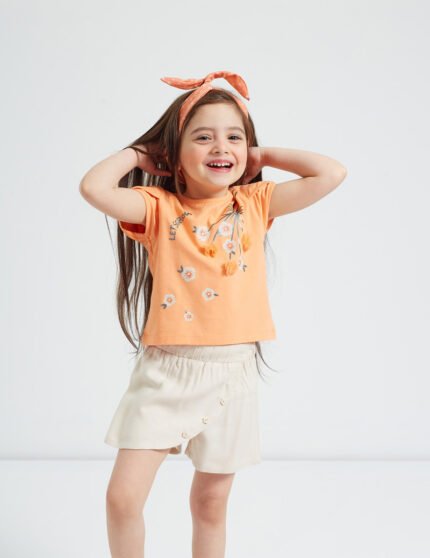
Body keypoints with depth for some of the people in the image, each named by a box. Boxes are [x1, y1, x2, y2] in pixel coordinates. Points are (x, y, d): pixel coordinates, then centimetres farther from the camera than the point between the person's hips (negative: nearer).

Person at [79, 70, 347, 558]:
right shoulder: (159, 207, -3)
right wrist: (136, 154, -2)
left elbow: (332, 173, -4)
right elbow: (93, 188, -19)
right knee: (122, 496, -3)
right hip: (164, 373, -1)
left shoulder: (255, 203, 3)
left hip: (231, 374, 2)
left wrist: (264, 156, 4)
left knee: (211, 501, 15)